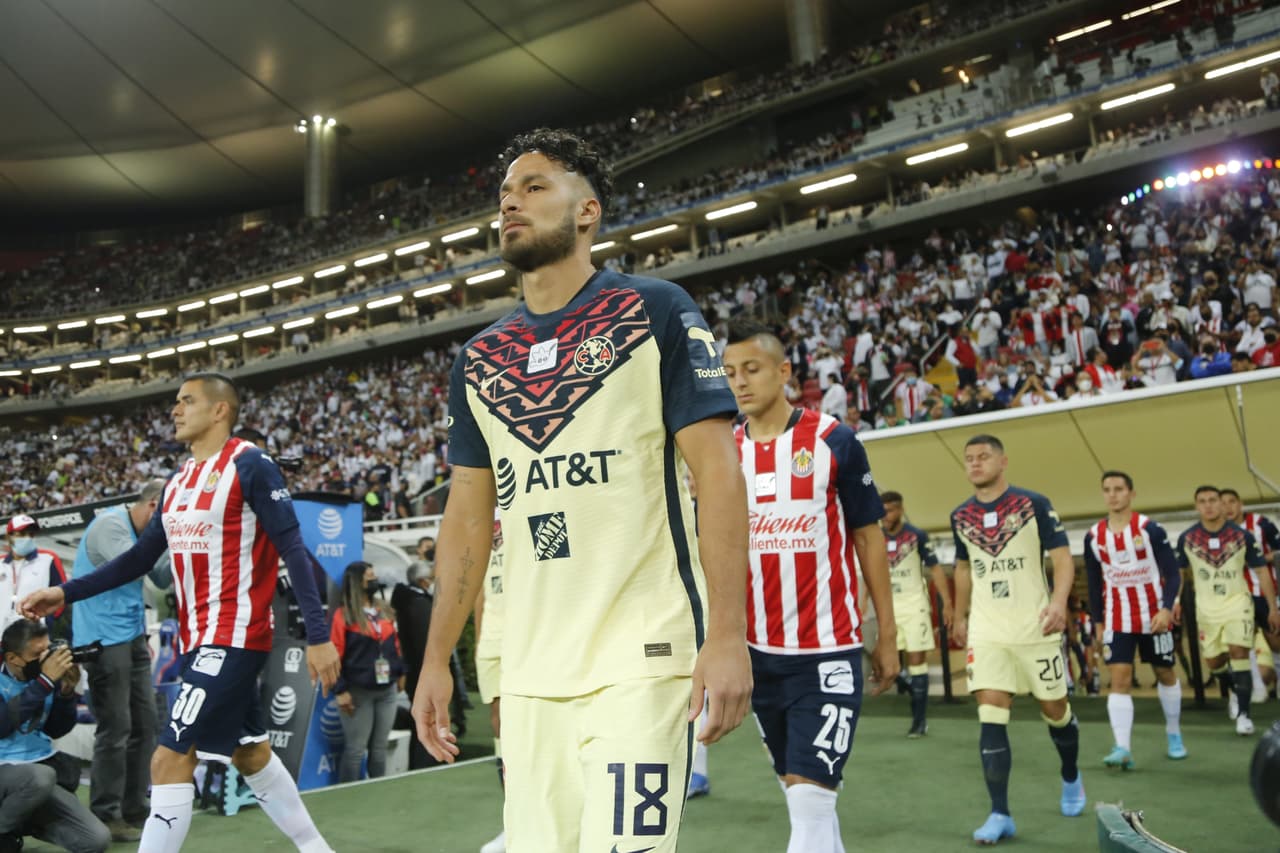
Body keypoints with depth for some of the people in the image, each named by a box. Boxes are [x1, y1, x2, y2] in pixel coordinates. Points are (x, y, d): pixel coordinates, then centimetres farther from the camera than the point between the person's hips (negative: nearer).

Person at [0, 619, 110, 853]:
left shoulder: (42, 677, 1)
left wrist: (67, 690, -10)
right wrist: (45, 681, -32)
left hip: (41, 773, 5)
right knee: (41, 775, -40)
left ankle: (26, 823, 16)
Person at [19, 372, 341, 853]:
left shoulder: (249, 465, -11)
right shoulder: (178, 482, 13)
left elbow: (293, 550, -15)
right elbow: (140, 558, 19)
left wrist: (318, 635, -20)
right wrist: (66, 593, 11)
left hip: (233, 638, -9)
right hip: (201, 640, 9)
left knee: (169, 760, -10)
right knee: (252, 756, 17)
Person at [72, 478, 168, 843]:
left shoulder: (136, 532, 17)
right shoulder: (110, 524, -12)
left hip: (129, 640, 9)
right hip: (104, 641, -9)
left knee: (144, 723, 9)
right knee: (115, 729, -6)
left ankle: (134, 810, 18)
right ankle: (105, 817, 5)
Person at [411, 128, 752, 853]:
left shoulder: (655, 311, -2)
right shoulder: (479, 359, 14)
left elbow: (719, 472, -8)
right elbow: (468, 518, 16)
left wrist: (728, 634, -17)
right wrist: (437, 659, 13)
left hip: (641, 659, -5)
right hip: (529, 670, 5)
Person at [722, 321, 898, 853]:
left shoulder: (833, 440, -5)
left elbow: (868, 538, 1)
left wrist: (887, 638, 1)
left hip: (827, 650, -4)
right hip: (757, 650, 4)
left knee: (810, 795, -8)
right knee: (800, 789, 16)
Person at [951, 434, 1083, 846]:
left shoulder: (1034, 504, -7)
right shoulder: (961, 516, 5)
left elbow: (1062, 556, -9)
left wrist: (1059, 601, -26)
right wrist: (959, 618, 21)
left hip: (1034, 628, -2)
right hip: (986, 632, 3)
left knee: (1054, 708, 12)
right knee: (991, 715, -8)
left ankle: (1071, 777, 42)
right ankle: (1000, 814, -4)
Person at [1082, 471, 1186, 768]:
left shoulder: (1150, 529, -9)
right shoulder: (1094, 537, 0)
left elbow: (1172, 573, -9)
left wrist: (1167, 609, -23)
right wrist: (1097, 622, 8)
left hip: (1153, 616, -1)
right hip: (1116, 619, 2)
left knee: (1165, 673, 15)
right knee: (1119, 679, -10)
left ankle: (1174, 735, 35)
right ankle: (1123, 748, -14)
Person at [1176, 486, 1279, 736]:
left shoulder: (1242, 535, -7)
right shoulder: (1186, 538, -5)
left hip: (1237, 602, -2)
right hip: (1206, 608, 2)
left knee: (1238, 653, -16)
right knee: (1214, 662, 8)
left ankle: (1243, 713, -6)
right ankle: (1237, 692, 38)